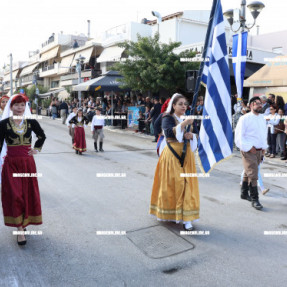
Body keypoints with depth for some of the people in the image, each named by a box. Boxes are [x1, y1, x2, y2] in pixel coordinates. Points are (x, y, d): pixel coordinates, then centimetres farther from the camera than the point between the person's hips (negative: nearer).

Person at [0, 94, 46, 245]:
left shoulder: (31, 122, 1)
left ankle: (24, 221, 30)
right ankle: (20, 230, 6)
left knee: (28, 193, 9)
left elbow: (42, 136, 18)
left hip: (28, 162, 2)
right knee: (14, 195, -2)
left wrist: (37, 148, 6)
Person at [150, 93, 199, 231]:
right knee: (172, 184, -2)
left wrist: (191, 136, -7)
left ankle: (186, 217, 1)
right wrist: (183, 124, -33)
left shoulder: (188, 119, 14)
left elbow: (194, 136, 15)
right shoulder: (168, 118, -3)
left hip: (186, 155, 5)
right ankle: (168, 214, 14)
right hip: (172, 155, -5)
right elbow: (168, 133, -23)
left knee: (186, 184, -1)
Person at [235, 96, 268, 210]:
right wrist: (249, 148, -15)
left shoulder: (262, 118, 11)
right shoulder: (245, 118, -10)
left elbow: (264, 133, 22)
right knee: (252, 174, -8)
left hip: (259, 150, 7)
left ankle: (244, 193, 31)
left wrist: (264, 147, 13)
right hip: (248, 151, -6)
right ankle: (254, 199, 0)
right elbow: (239, 135, -13)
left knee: (248, 173, 17)